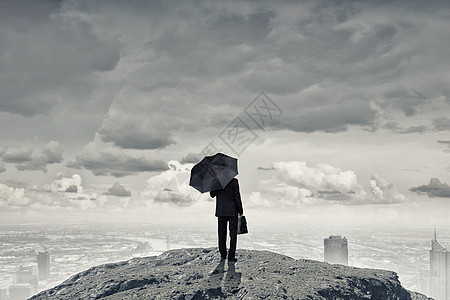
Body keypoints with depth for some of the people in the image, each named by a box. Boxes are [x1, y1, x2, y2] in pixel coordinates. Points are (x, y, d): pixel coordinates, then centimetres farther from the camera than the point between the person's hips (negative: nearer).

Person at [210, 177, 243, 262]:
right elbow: (237, 197, -9)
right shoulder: (234, 181, -10)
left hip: (221, 211, 3)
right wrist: (240, 211, 0)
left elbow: (212, 195, 10)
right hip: (232, 211, -3)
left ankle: (223, 255, 19)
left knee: (222, 233, 12)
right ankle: (231, 256, 1)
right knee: (233, 234, 3)